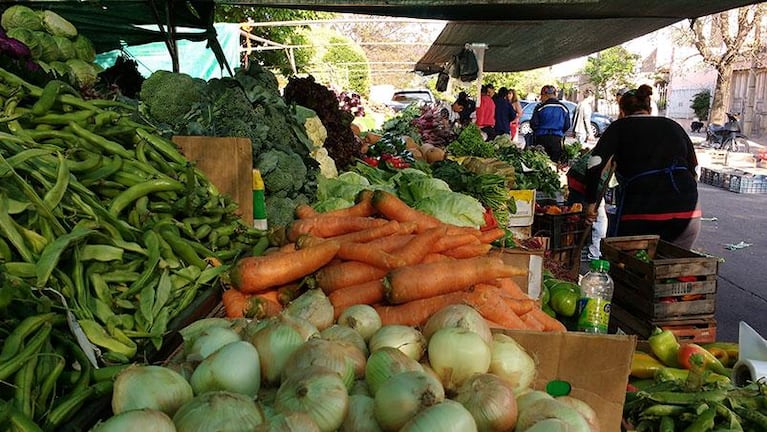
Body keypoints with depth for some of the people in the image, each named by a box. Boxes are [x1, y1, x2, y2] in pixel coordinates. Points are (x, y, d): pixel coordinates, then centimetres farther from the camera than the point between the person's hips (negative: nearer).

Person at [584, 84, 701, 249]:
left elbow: (595, 163, -6)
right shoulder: (673, 126, 21)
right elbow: (694, 170, 20)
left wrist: (590, 202, 1)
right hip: (687, 211, 4)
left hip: (640, 211, -4)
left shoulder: (621, 127, 10)